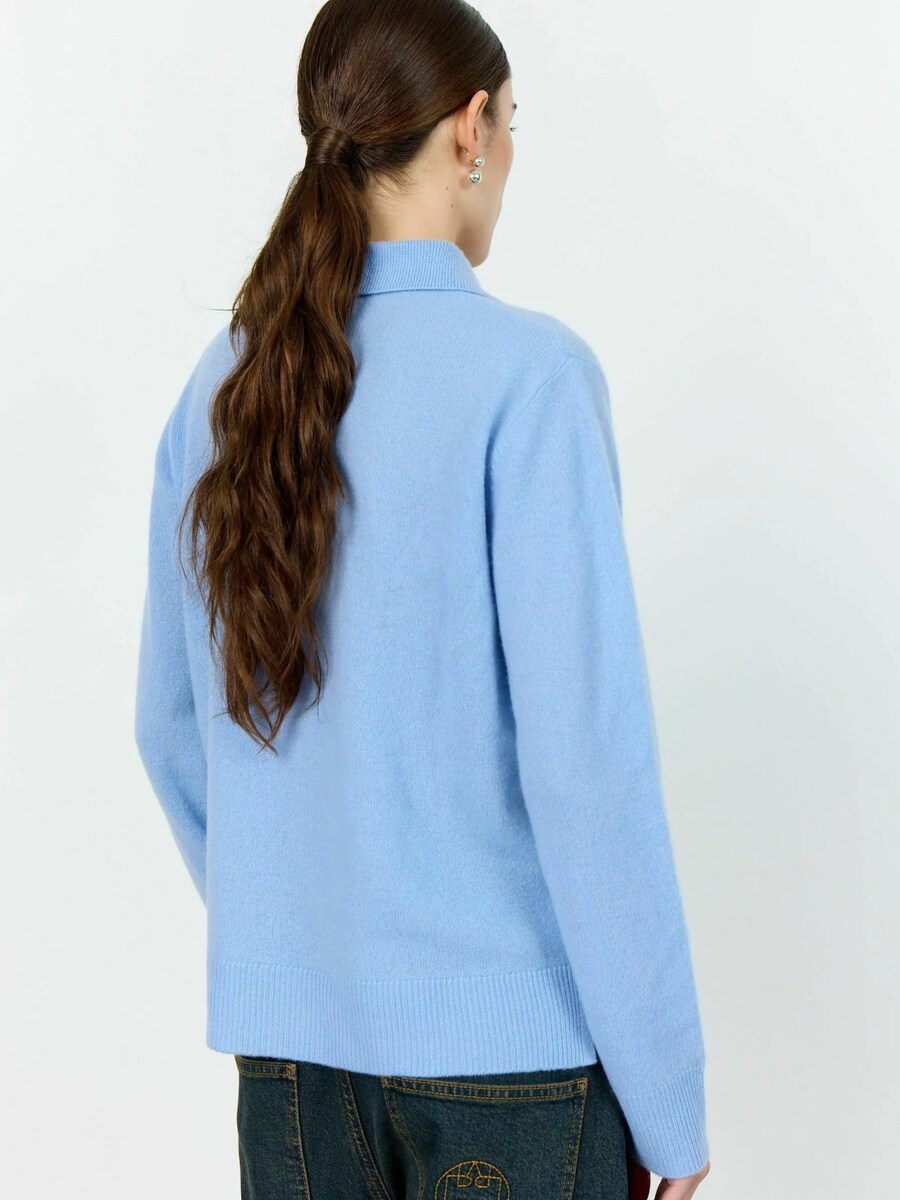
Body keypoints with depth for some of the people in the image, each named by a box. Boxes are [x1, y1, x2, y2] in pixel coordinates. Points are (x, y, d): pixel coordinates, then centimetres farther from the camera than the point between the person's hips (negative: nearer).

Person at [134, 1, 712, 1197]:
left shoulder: (224, 386, 2)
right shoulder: (527, 374, -14)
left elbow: (172, 727, 9)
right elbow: (582, 754, -17)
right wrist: (665, 1094, -9)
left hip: (284, 1025, 5)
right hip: (506, 1033, -5)